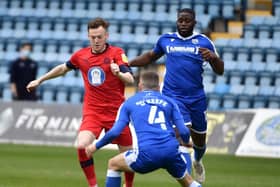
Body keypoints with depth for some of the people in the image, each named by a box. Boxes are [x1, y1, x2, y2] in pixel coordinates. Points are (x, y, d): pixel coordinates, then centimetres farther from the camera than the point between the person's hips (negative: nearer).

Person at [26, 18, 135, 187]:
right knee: (82, 146, -22)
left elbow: (130, 79, -19)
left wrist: (119, 73, -39)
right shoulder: (81, 55, 4)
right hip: (92, 111, 2)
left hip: (117, 112, -2)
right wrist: (40, 80, 27)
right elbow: (64, 68, 23)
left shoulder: (117, 53, -7)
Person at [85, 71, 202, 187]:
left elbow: (115, 132, 7)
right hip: (172, 152, 2)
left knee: (113, 164, 23)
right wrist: (186, 142, 35)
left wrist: (96, 146, 23)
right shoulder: (168, 102, 18)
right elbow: (183, 132, 11)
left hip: (147, 154, -2)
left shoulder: (129, 103, 16)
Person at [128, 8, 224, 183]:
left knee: (199, 140, 15)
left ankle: (197, 161, 48)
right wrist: (127, 63, 17)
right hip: (173, 96, -1)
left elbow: (220, 71, 1)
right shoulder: (166, 39, 5)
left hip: (197, 98, 1)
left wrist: (213, 57, -20)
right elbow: (151, 56, 25)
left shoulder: (203, 41, 1)